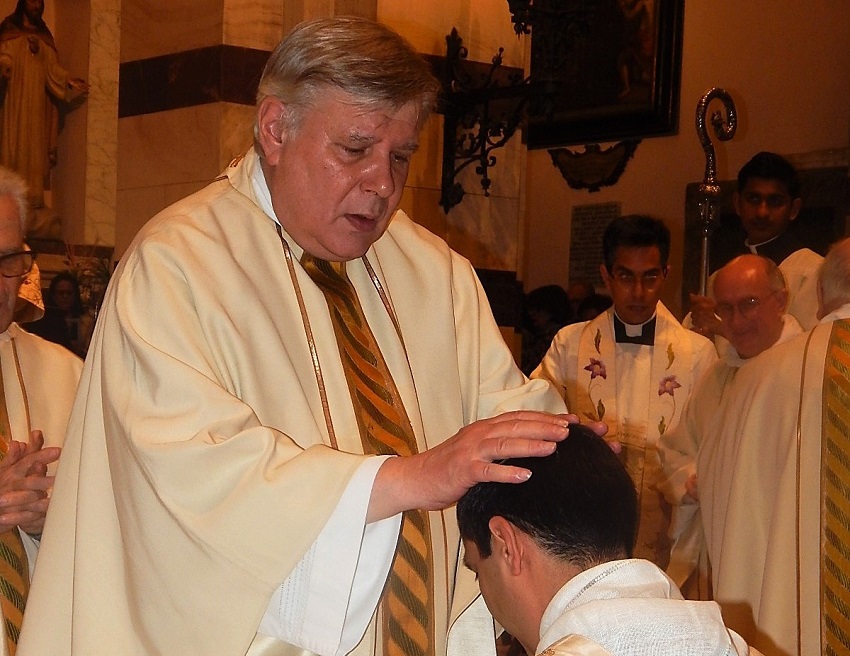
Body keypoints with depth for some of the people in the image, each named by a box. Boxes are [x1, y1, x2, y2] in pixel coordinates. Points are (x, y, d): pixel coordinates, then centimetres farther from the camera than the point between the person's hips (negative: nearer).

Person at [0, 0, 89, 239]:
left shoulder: (45, 38, 21)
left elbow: (53, 69, 11)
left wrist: (70, 82, -6)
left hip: (38, 102, 4)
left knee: (36, 152, -3)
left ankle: (34, 208, -8)